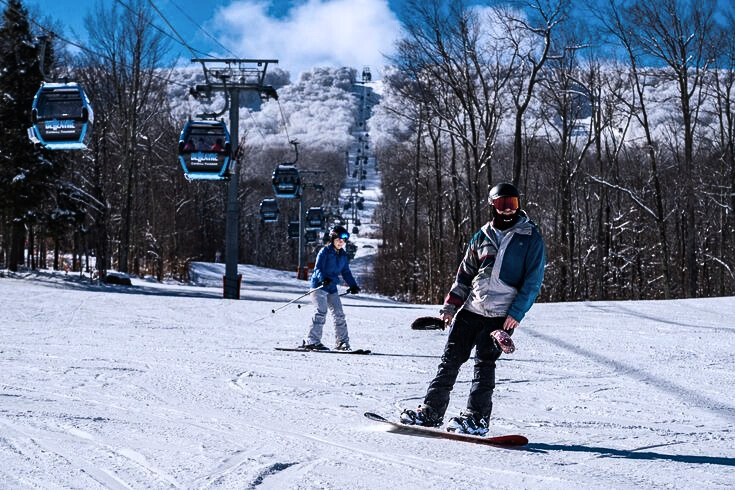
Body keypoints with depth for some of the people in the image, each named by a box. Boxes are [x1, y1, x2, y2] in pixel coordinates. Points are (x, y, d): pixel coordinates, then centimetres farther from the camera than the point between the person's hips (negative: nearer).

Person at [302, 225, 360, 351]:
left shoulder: (343, 255, 13)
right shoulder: (325, 251, -8)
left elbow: (346, 272, 21)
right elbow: (318, 268, -15)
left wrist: (353, 286, 11)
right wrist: (323, 279, -34)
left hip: (332, 288, 7)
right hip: (319, 286, -7)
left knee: (339, 314, 3)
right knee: (321, 312, -19)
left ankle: (342, 342, 10)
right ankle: (312, 341, -19)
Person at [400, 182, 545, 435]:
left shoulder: (530, 238, -1)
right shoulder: (483, 236, 12)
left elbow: (533, 281, -4)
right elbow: (465, 274, 18)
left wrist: (516, 313, -12)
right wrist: (451, 305, 9)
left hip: (502, 316, -5)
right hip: (471, 309, 5)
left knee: (484, 363, -11)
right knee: (450, 359, 3)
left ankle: (476, 418, -6)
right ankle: (431, 411, 9)